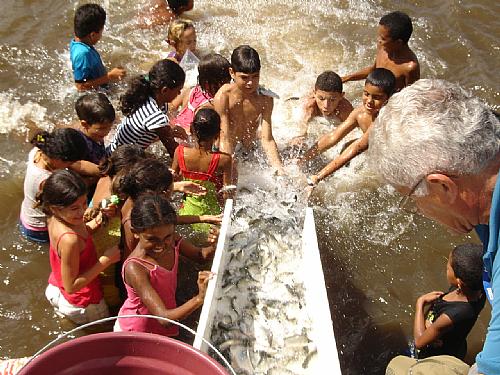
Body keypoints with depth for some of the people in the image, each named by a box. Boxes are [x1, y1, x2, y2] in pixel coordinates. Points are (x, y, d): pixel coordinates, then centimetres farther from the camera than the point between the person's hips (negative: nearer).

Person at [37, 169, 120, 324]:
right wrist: (105, 260, -28)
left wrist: (95, 222, -13)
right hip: (81, 304, -7)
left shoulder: (54, 218, -14)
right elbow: (71, 286, -30)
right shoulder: (69, 240, -38)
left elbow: (80, 232, 7)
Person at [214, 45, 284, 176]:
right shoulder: (223, 96, -27)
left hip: (250, 150, 3)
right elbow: (225, 139, -28)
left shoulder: (265, 98, -19)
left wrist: (280, 170, -29)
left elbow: (267, 139, -20)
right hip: (226, 151, -3)